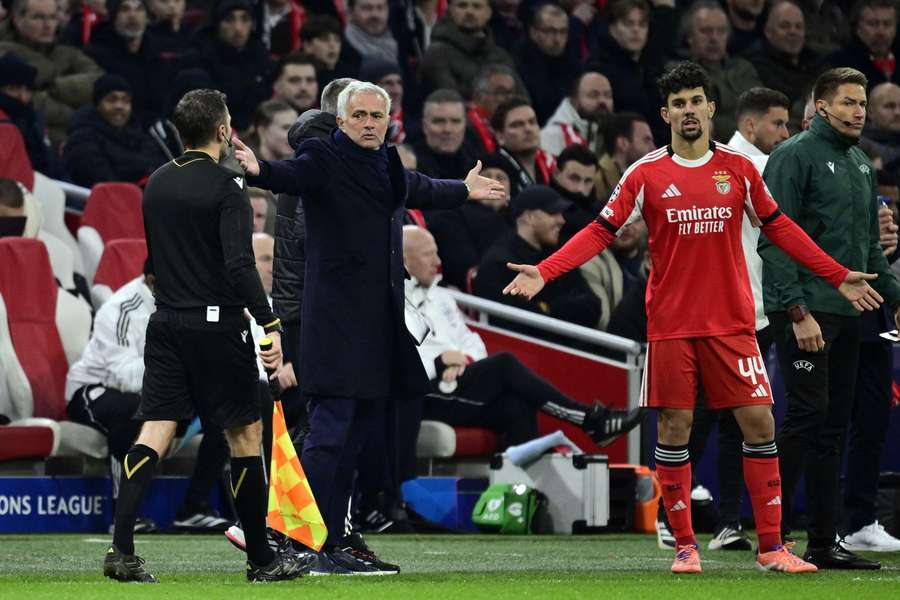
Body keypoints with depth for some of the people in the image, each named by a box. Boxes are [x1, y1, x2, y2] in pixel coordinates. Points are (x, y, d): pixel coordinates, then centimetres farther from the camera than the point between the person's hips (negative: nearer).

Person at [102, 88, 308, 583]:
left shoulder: (157, 183, 9)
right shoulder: (226, 187, -12)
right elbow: (239, 265, -20)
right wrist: (270, 326, -21)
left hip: (166, 324, 6)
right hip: (217, 326, -6)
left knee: (153, 433, 0)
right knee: (245, 435, 5)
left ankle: (121, 548, -14)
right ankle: (261, 558, 11)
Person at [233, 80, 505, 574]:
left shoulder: (389, 167, 17)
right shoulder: (323, 159, -6)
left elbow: (421, 190, 38)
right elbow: (293, 175, -26)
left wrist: (463, 190, 55)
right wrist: (259, 170, -48)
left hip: (380, 321, 9)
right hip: (337, 320, -8)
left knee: (358, 439, 10)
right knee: (330, 431, -12)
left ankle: (331, 545, 14)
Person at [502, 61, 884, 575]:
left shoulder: (739, 168, 5)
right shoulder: (646, 174, 0)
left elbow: (778, 226, 14)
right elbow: (601, 231, 1)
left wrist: (838, 276, 13)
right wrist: (544, 272, -11)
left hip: (732, 321, 1)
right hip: (670, 324, -1)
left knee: (759, 422, -3)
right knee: (674, 429, 0)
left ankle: (771, 547, 3)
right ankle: (685, 546, 11)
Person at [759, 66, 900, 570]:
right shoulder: (795, 156, -7)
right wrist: (798, 311, -19)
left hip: (848, 313, 8)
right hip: (806, 310, -8)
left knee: (834, 428, 7)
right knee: (807, 417, -11)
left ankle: (824, 542, 10)